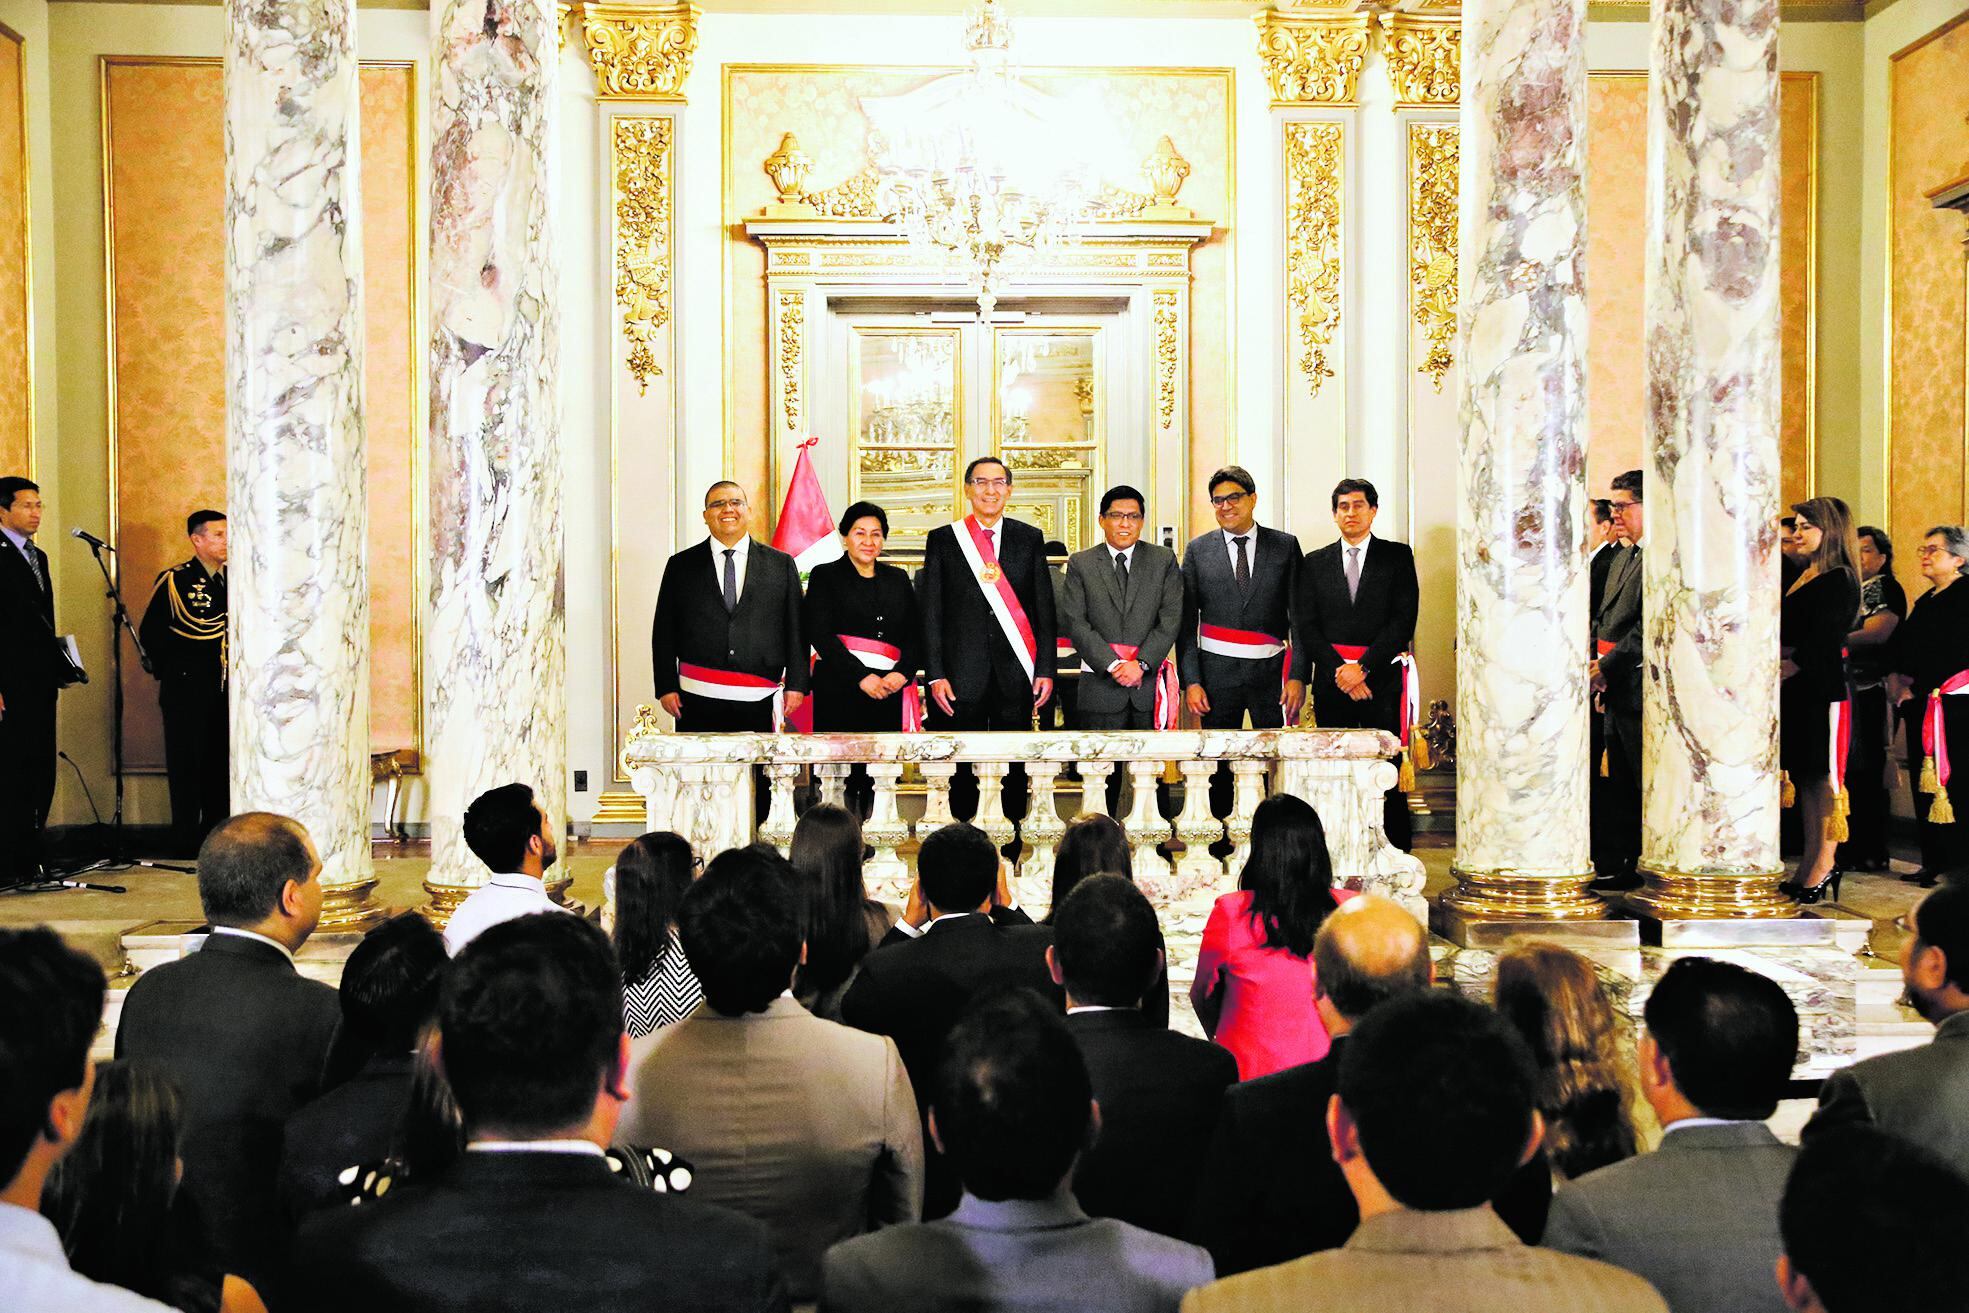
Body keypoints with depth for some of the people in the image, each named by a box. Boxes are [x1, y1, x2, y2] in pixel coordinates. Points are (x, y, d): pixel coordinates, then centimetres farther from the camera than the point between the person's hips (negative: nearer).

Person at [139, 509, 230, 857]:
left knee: (222, 763, 6)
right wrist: (169, 670, -2)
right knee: (187, 763, -1)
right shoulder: (173, 580, -2)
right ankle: (187, 839, 5)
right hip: (186, 690, -4)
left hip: (228, 690, 5)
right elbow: (150, 632, -1)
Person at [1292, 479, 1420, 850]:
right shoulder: (1314, 564, 12)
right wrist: (1339, 670, -7)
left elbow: (1403, 621, -3)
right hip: (1331, 683, 2)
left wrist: (1363, 668, -11)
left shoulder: (1397, 556, 7)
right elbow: (1305, 628, 6)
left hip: (1382, 680, -2)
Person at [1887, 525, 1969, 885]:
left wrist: (1915, 684, -13)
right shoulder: (1926, 600, 20)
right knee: (1924, 784, 9)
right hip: (1922, 703, 9)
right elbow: (1903, 643, 16)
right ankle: (1933, 862, 15)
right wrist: (1895, 676, 0)